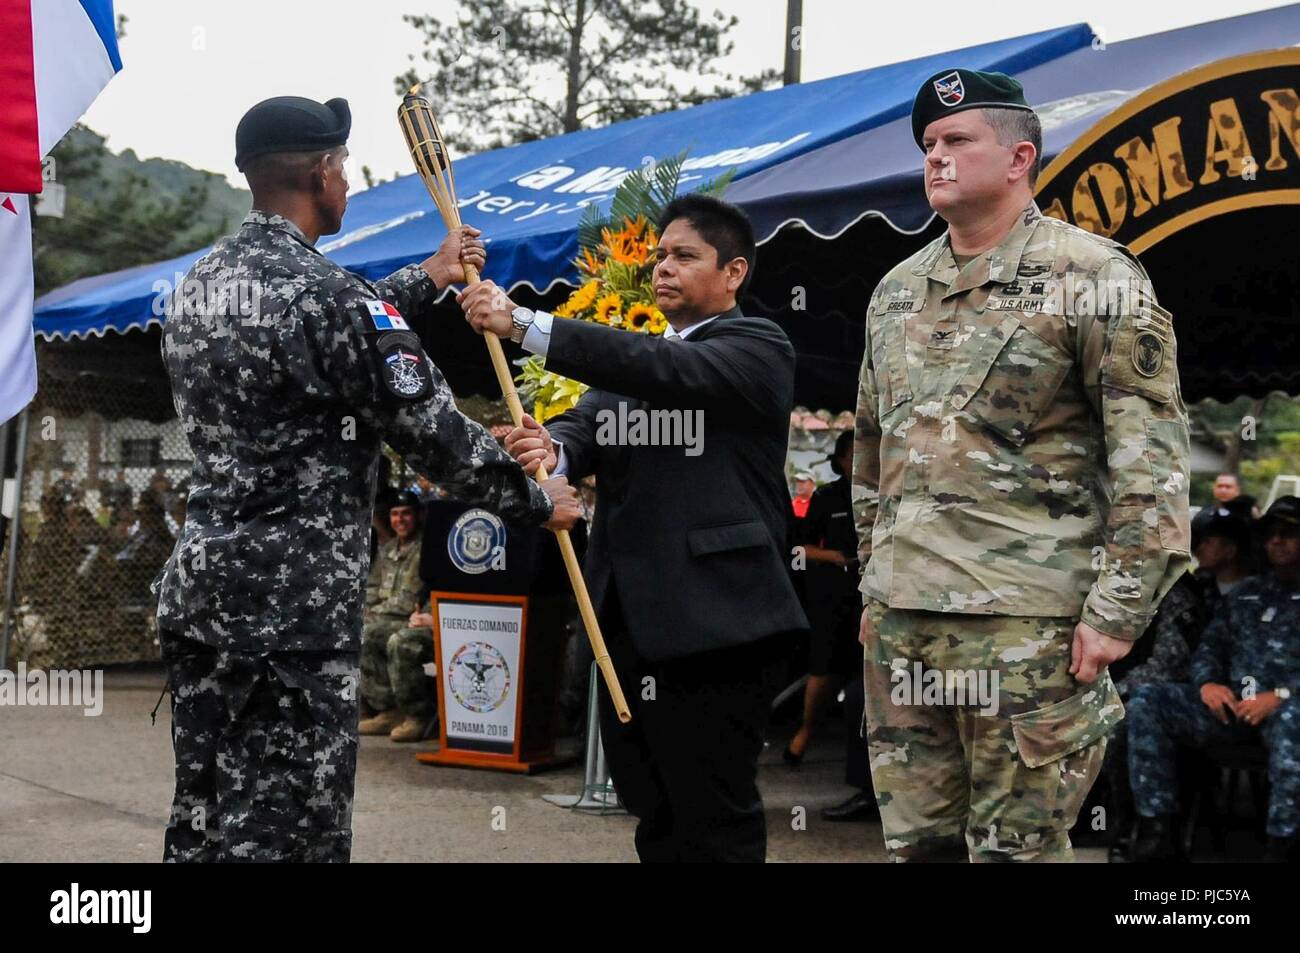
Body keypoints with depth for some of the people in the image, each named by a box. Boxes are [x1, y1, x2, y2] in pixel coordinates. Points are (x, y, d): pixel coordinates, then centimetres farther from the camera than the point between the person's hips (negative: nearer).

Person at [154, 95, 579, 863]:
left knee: (203, 822, 15)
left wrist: (427, 281, 35)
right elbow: (434, 429, -12)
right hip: (293, 606, -9)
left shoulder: (197, 286, 11)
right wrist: (538, 499, 2)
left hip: (198, 589, 9)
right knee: (287, 832, -2)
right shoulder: (327, 291, -16)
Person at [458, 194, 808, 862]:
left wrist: (523, 324, -26)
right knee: (656, 816, 15)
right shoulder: (633, 359, 18)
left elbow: (665, 369, -20)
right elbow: (589, 426, 2)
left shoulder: (759, 349, -3)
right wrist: (553, 449, -24)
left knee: (714, 820, -3)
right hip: (631, 624, 7)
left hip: (713, 624, -7)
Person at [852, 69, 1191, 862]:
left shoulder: (1093, 280, -6)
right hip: (898, 619, 7)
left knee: (1015, 847, 1)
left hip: (1026, 625, -6)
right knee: (916, 840, 13)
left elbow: (1152, 461, -10)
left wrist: (1118, 610, -14)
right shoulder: (897, 291, 14)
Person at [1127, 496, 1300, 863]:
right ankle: (1157, 828, -19)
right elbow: (1210, 643, 20)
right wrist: (1207, 683, -2)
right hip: (1232, 705, 6)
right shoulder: (1246, 592, 25)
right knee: (1147, 701, -15)